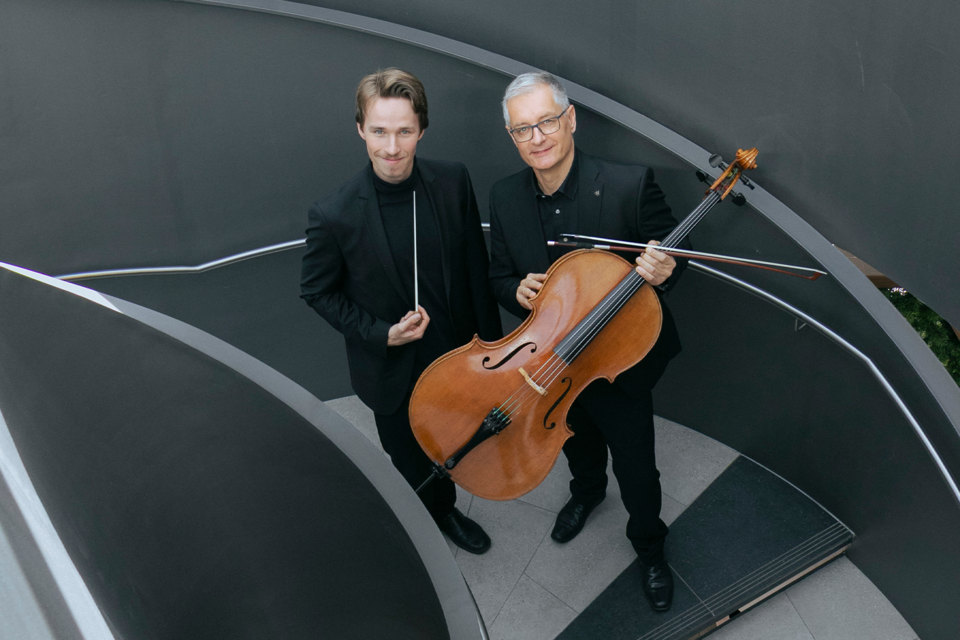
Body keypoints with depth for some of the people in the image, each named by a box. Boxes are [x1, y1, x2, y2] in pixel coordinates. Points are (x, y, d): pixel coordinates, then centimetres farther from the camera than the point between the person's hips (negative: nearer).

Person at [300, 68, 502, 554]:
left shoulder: (453, 182, -14)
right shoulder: (334, 215, -25)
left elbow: (476, 264, -2)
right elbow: (317, 290, -9)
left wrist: (490, 338, 2)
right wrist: (381, 334, -19)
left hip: (456, 355, 4)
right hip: (392, 370, -3)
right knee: (411, 463, 20)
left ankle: (445, 511, 60)